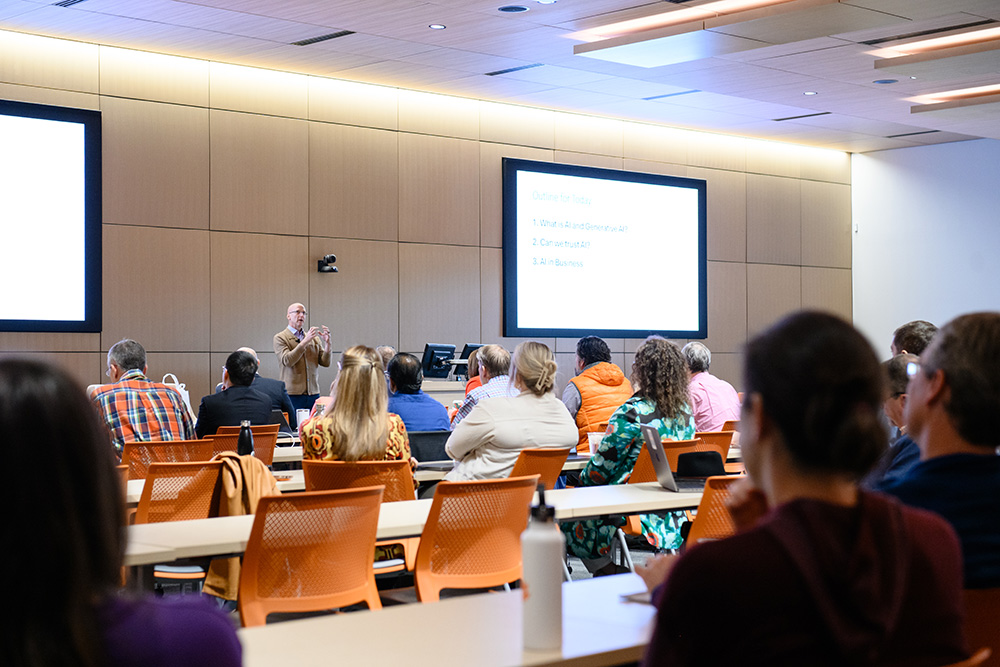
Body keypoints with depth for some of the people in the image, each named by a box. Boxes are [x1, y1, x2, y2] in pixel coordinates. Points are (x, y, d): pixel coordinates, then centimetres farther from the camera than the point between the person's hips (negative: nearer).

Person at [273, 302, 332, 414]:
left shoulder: (314, 339, 15)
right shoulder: (280, 338, 2)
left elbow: (325, 363, 9)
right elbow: (287, 361, -13)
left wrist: (327, 343, -7)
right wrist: (305, 341, -18)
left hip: (313, 394, 4)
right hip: (292, 395, -4)